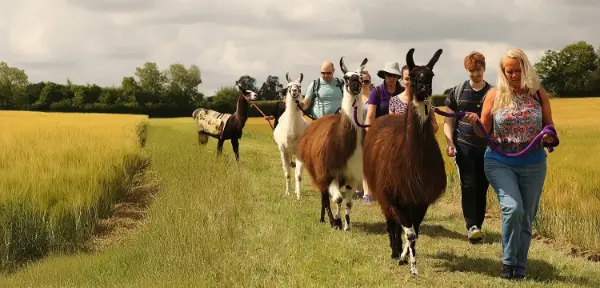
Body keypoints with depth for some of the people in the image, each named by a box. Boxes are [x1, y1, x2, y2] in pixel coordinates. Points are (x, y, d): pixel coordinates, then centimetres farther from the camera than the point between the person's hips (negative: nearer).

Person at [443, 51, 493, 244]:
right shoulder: (457, 92, 6)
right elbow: (448, 121, 8)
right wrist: (449, 143, -6)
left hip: (487, 148, 1)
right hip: (463, 146, -1)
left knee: (481, 189, 4)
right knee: (468, 186, -13)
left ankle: (478, 227, 14)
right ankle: (471, 227, -19)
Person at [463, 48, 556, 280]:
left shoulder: (539, 95, -1)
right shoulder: (495, 95, -4)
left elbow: (549, 127, 9)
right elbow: (484, 133, 0)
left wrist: (550, 136, -13)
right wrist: (475, 123, -22)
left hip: (533, 165, 2)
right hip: (500, 163, -2)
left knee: (526, 217, 8)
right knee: (513, 209, -20)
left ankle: (519, 266, 24)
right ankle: (508, 262, -3)